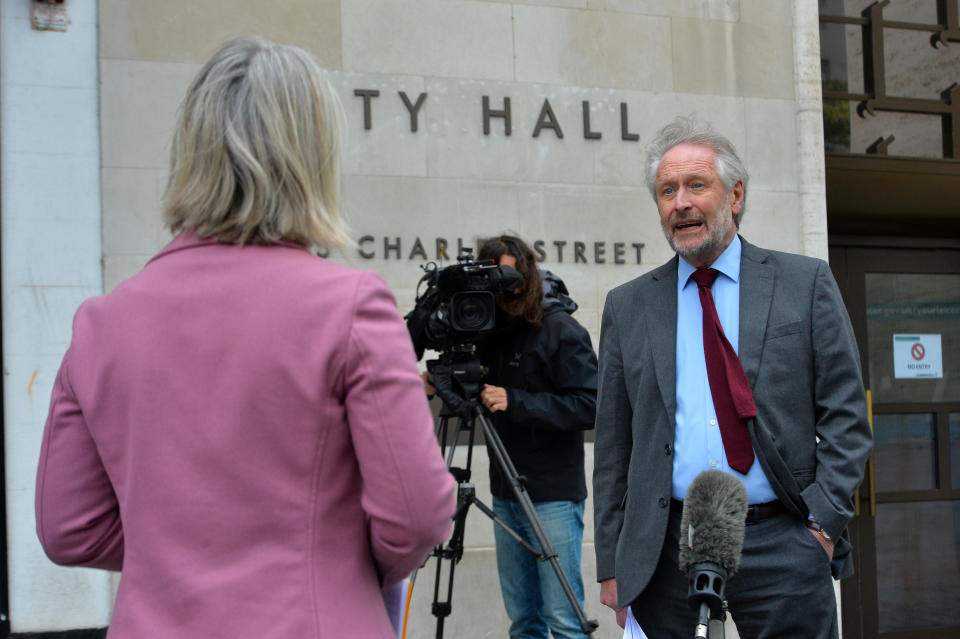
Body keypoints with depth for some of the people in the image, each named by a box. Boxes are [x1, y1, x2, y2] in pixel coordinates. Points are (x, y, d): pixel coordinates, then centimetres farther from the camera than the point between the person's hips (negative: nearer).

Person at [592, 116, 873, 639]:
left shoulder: (805, 283, 6)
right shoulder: (627, 307, 10)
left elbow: (845, 413, 4)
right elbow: (613, 444, 10)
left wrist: (823, 518, -7)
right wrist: (611, 562, 6)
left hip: (781, 542, -1)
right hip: (666, 551, 1)